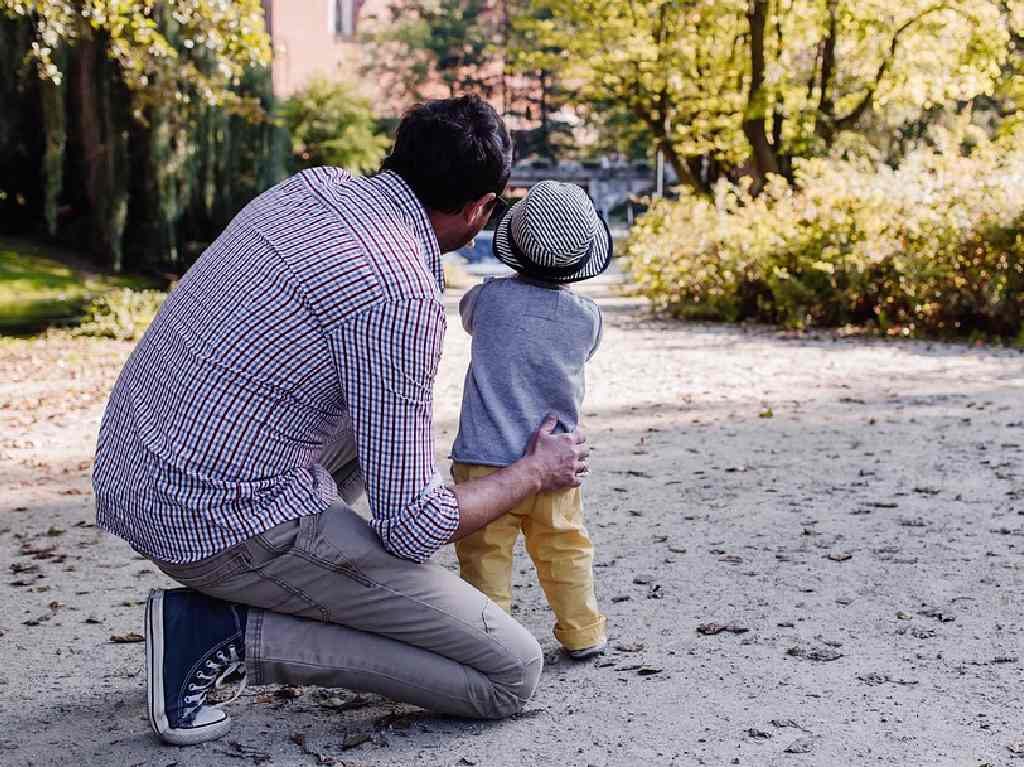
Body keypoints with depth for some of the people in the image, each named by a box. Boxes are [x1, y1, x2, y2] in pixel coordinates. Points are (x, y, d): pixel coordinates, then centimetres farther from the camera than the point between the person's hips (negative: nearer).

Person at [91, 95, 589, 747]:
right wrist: (536, 473, 1)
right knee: (513, 674, -4)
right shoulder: (402, 297, -20)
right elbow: (411, 526, -17)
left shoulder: (313, 185, 4)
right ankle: (230, 633, -6)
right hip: (227, 520, -9)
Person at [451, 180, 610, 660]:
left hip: (487, 459, -3)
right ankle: (583, 634, 26)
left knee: (485, 553, 5)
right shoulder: (587, 317, -4)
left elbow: (466, 313, 15)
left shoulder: (492, 298, -8)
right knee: (565, 550, 17)